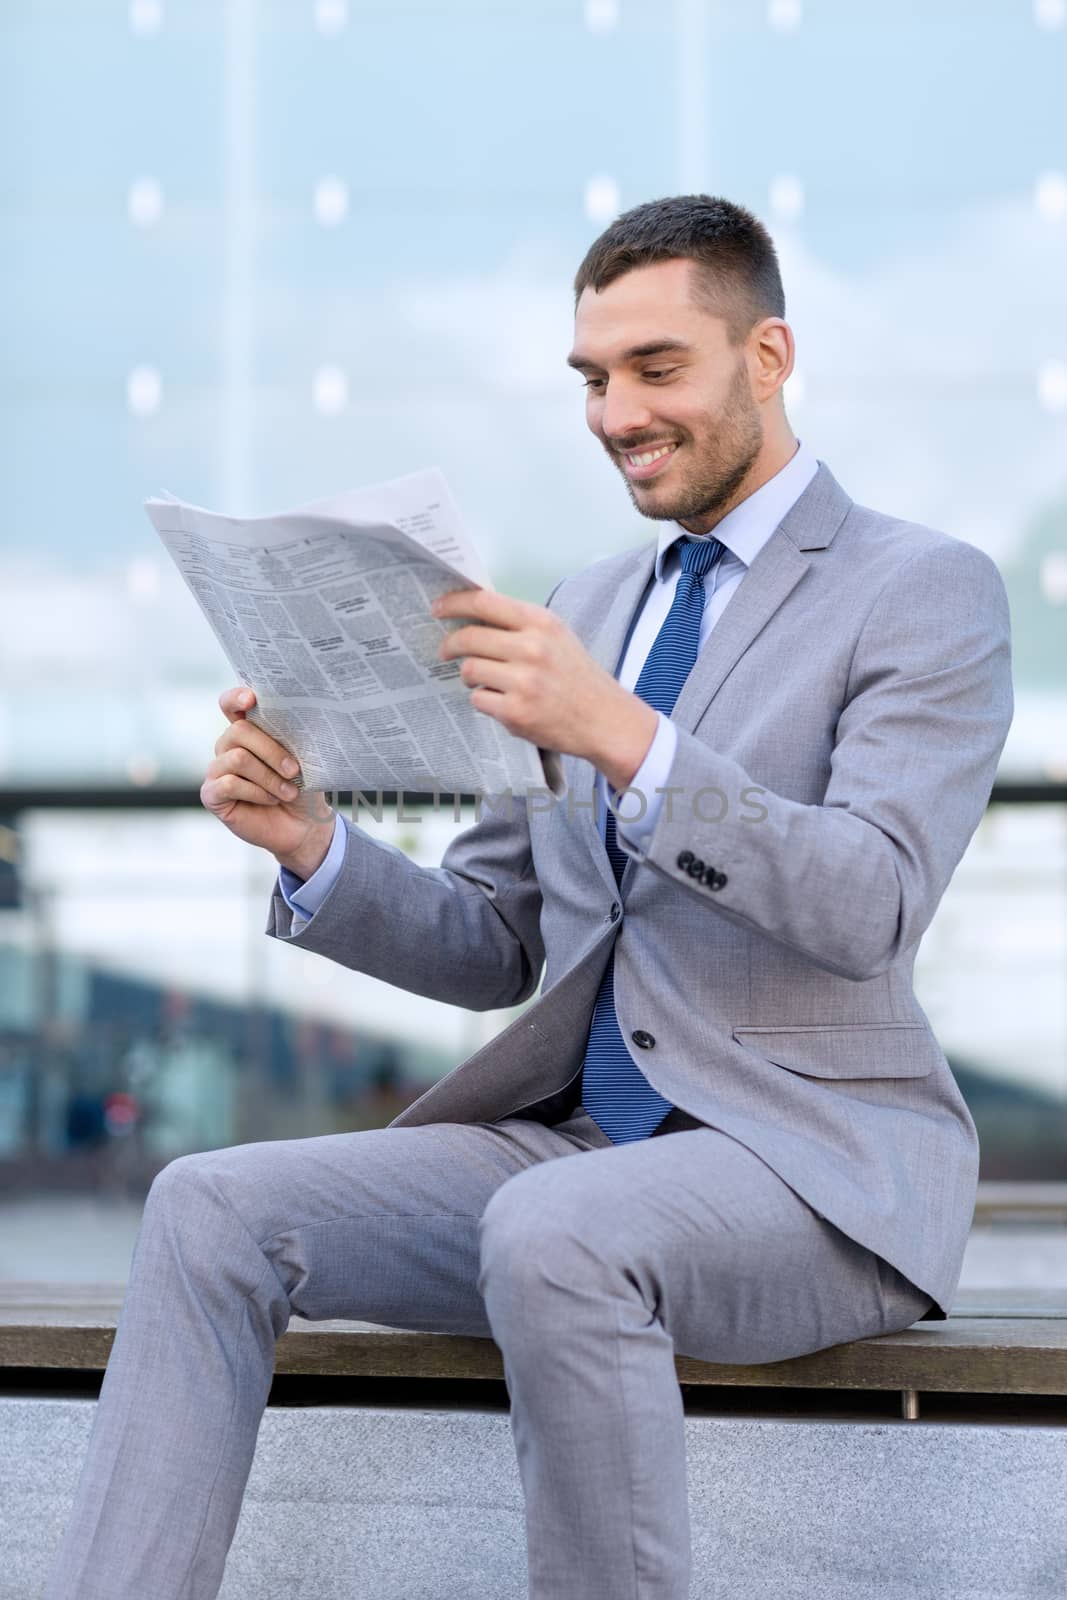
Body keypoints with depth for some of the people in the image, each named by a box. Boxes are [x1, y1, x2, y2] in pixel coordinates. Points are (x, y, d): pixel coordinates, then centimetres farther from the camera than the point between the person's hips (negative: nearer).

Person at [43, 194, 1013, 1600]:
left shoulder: (927, 589, -3)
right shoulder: (593, 605, 17)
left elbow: (872, 907, -18)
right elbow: (491, 947, 16)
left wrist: (623, 737, -30)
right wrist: (314, 846, -4)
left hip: (820, 1161, -6)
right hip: (577, 1142, 6)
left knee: (552, 1232, -37)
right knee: (213, 1207, -14)